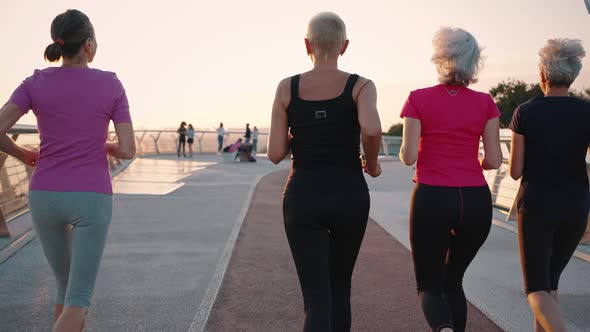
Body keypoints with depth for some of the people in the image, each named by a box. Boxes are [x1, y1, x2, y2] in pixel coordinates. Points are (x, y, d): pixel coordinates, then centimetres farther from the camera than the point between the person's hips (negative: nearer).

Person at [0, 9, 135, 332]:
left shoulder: (36, 83, 0)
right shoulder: (111, 85, -3)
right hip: (91, 201, -3)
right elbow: (128, 150, -6)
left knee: (68, 284, 22)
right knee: (78, 300, 0)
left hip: (45, 198, 3)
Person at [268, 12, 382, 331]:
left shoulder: (287, 87, 0)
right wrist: (372, 163, -4)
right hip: (349, 197, 1)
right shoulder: (361, 86, -4)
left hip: (303, 198, 0)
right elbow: (371, 129, -25)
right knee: (339, 286, 24)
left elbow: (275, 154, -2)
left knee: (316, 300, 2)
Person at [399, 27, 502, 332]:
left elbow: (408, 156, -8)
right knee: (453, 281, 22)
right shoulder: (485, 103, 1)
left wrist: (406, 152, 15)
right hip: (475, 201, 3)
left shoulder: (419, 99, -4)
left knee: (429, 285, 9)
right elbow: (494, 160, -1)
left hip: (431, 200, -2)